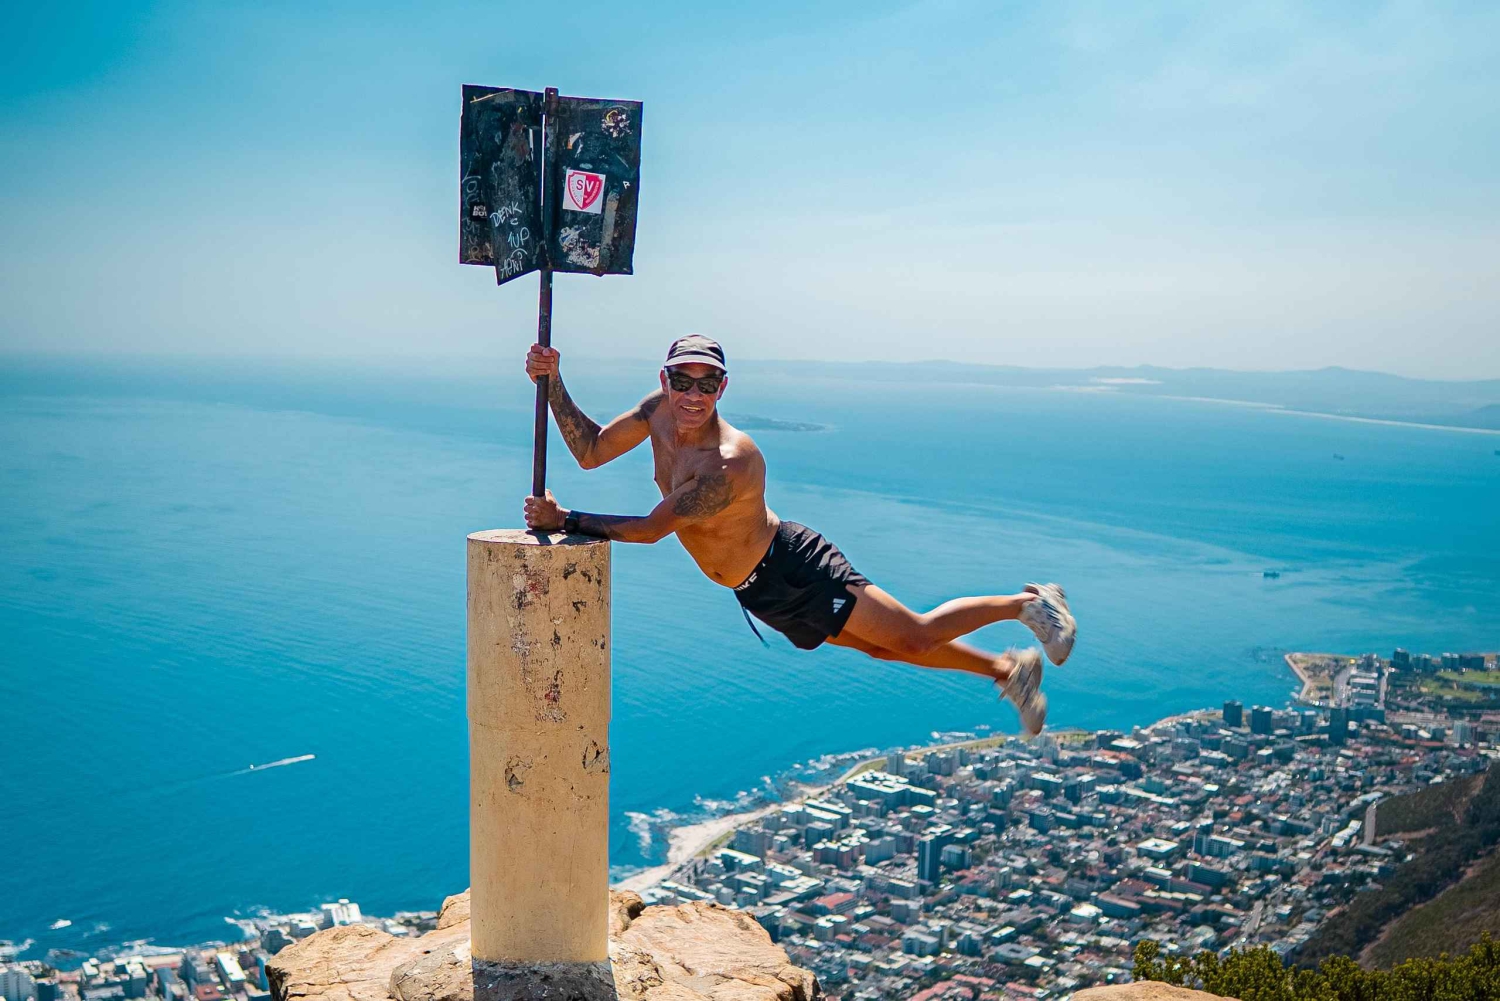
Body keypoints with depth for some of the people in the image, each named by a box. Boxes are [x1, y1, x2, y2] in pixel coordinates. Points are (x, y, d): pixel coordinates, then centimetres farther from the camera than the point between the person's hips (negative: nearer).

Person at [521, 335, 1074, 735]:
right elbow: (590, 451, -4)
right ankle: (1007, 670, 38)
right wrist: (553, 383, -15)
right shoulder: (660, 411, -9)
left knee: (914, 637, -1)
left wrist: (563, 519, -29)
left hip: (792, 569, -8)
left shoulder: (729, 464, -33)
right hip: (757, 592, 8)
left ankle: (1029, 602, 21)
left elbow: (650, 528, -30)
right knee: (884, 648, 20)